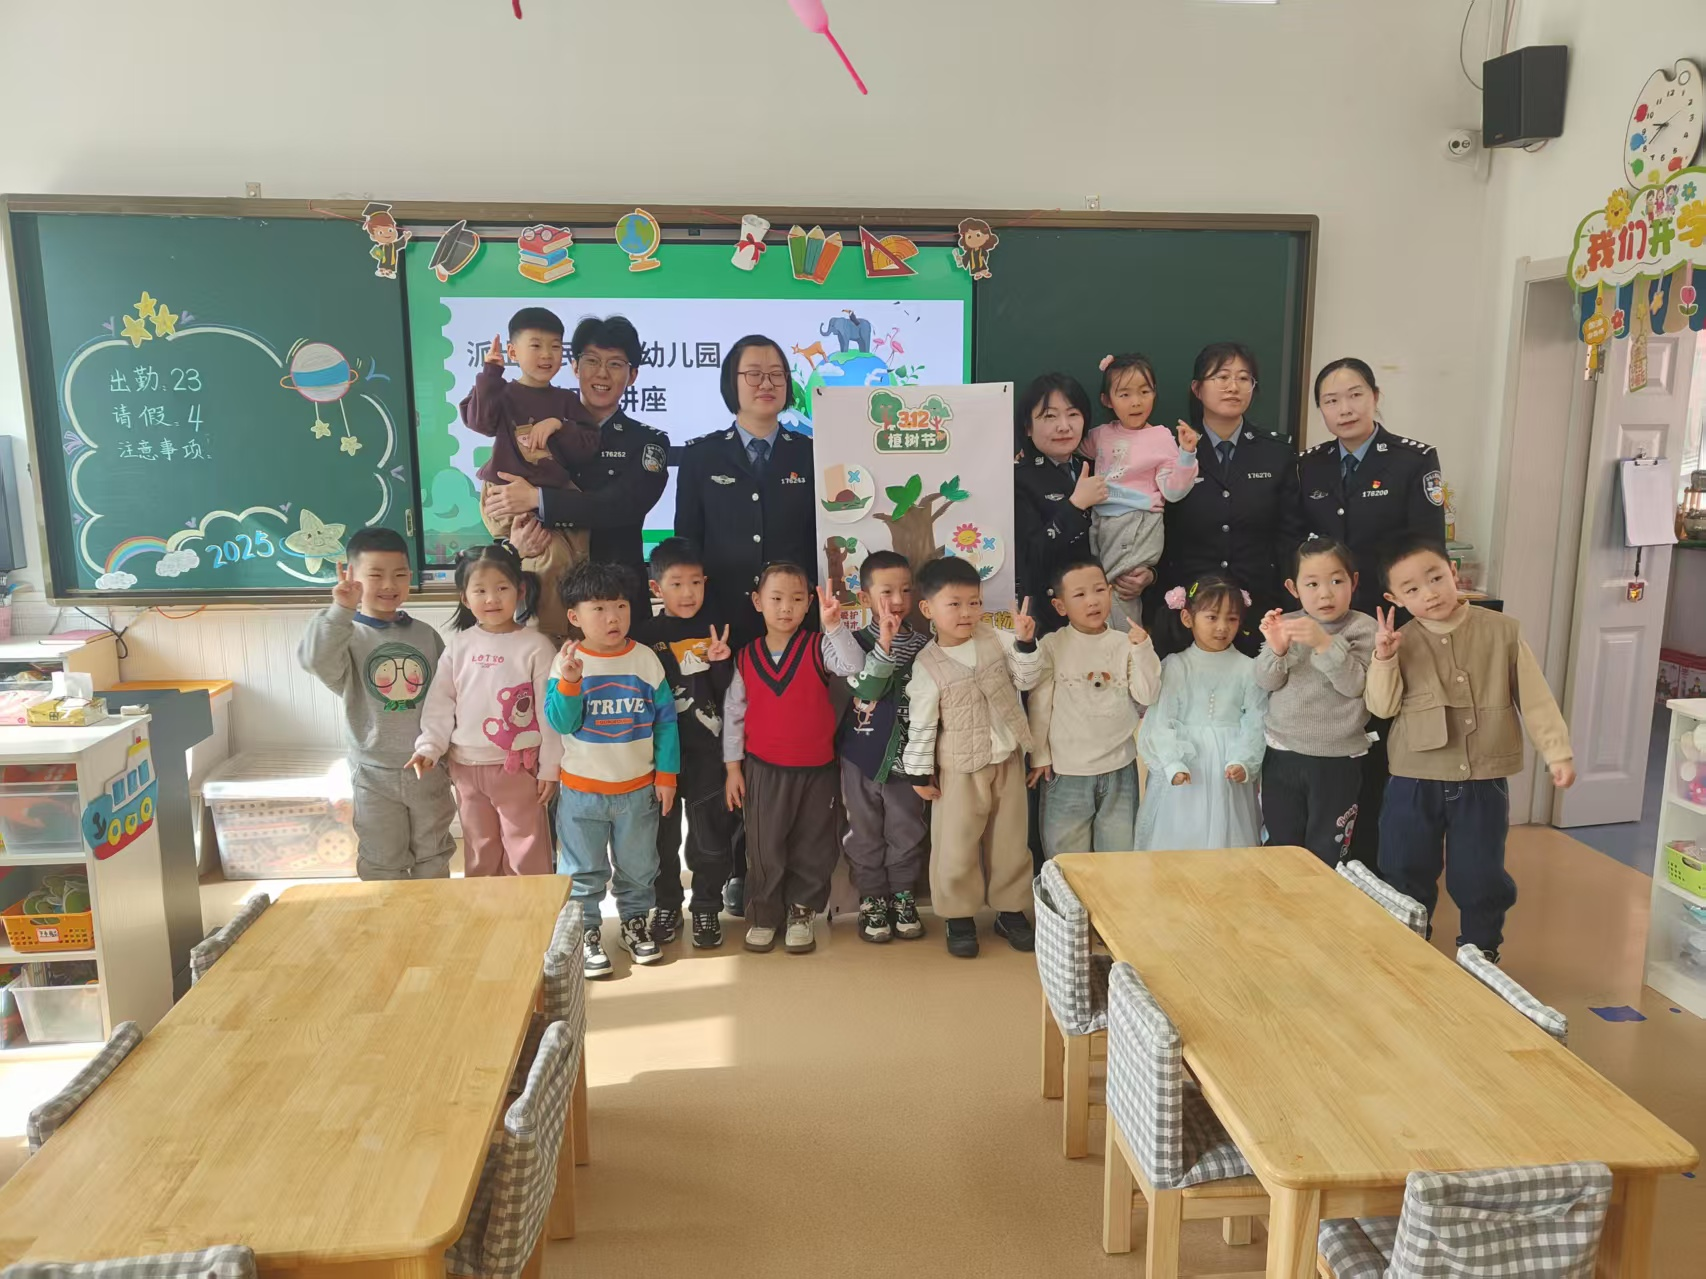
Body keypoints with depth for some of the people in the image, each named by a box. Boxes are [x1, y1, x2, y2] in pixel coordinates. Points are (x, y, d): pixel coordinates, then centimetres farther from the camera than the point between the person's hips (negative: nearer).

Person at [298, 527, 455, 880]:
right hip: (375, 773, -3)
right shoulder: (348, 635, -8)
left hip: (429, 769, 3)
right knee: (382, 865, 10)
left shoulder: (426, 635, 2)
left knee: (433, 859, 17)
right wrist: (341, 610, -40)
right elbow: (316, 660, -31)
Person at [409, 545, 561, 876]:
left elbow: (549, 712, -8)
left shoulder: (536, 647, -9)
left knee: (526, 854, 6)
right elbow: (440, 704, 5)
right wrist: (429, 747, -7)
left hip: (518, 767, -4)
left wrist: (549, 768, -7)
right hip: (467, 767, 4)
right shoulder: (458, 646, 1)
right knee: (479, 852, 18)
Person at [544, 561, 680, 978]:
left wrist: (666, 774, -1)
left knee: (638, 867, 17)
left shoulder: (647, 660, -6)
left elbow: (666, 720, -1)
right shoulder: (567, 663, -10)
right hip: (582, 790, -1)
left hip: (638, 788, 2)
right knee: (583, 872, 11)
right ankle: (585, 932, 27)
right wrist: (569, 683, -30)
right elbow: (560, 723, -14)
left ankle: (635, 921, 37)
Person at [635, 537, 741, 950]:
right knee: (662, 836, 12)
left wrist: (720, 663, -17)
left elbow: (728, 695, -1)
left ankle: (706, 909, 23)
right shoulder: (645, 633, -3)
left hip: (706, 751, 0)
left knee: (711, 836, 6)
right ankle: (667, 907, 29)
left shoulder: (715, 630, 1)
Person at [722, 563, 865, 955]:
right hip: (763, 770, 1)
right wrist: (732, 767, 2)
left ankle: (801, 913, 28)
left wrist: (834, 626, -34)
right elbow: (733, 712, 3)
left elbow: (855, 666, -24)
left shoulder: (819, 647, -6)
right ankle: (764, 915, 26)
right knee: (765, 848, 9)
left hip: (817, 768, 0)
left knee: (812, 847, 11)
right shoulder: (745, 657, -2)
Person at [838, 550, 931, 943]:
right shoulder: (857, 643, -6)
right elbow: (866, 689, -20)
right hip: (861, 754, -1)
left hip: (906, 754, 1)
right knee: (865, 833, 10)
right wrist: (884, 645, -30)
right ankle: (872, 898, 24)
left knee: (908, 830, 10)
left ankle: (903, 897, 26)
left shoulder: (925, 646, 0)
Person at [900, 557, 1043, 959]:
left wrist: (1025, 643, -17)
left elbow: (1027, 679, -1)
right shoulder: (927, 665, -14)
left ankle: (1010, 910, 30)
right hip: (960, 769, -4)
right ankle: (959, 916, 23)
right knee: (957, 845, 6)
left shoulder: (996, 639, -4)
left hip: (1007, 760, 4)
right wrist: (920, 772, -5)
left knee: (1010, 839, 14)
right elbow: (921, 723, -9)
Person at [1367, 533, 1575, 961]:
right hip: (1414, 783, 1)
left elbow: (1534, 698, 0)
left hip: (1483, 782, 0)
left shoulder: (1502, 631, -4)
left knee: (1480, 876, 11)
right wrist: (1383, 659, -20)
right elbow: (1382, 706, -8)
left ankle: (1480, 954, 32)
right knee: (1405, 873, 11)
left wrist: (1558, 752, -3)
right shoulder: (1401, 641, -3)